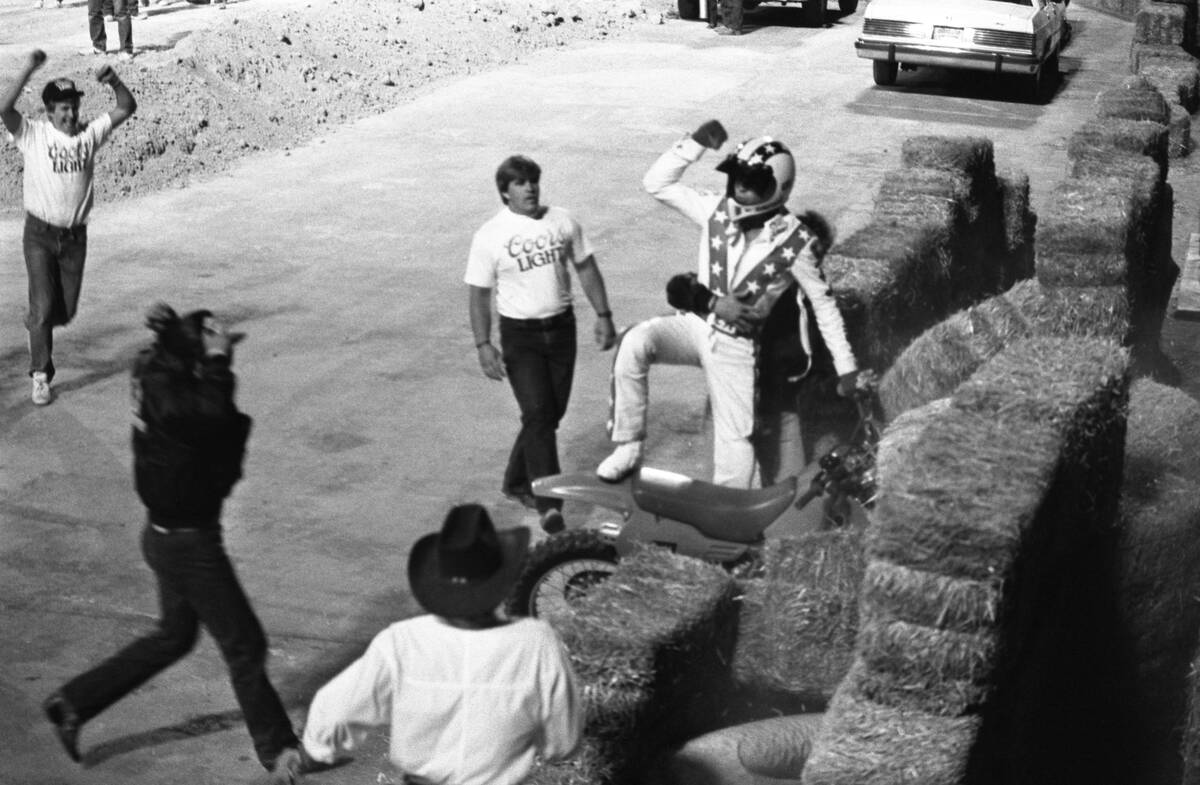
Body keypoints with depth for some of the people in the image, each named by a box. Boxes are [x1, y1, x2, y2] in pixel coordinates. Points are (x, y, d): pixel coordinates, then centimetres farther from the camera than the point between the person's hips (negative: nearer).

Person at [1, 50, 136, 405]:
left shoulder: (89, 134, 2)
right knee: (43, 305, -6)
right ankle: (41, 376, 4)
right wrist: (29, 69, -32)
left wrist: (115, 82, -19)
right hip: (40, 235, -3)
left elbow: (127, 108, 0)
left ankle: (36, 324, 45)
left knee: (66, 309, 12)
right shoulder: (33, 134, -8)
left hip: (75, 236, 4)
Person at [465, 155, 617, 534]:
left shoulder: (562, 222, 1)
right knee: (538, 415, -12)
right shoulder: (490, 236, -8)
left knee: (551, 414, 11)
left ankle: (517, 482, 30)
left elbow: (586, 268, 10)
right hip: (519, 334, -4)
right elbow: (478, 294, -6)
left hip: (561, 328, 4)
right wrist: (483, 345, -12)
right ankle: (549, 503, -11)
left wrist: (603, 315, 6)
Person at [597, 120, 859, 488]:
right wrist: (696, 143, -12)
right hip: (694, 322, 2)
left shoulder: (793, 241, -12)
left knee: (735, 437, 3)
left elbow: (823, 303, -2)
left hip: (736, 345, -2)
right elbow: (657, 183, -1)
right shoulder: (717, 211, -3)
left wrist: (845, 365, 0)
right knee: (634, 344, -28)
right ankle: (627, 448, -18)